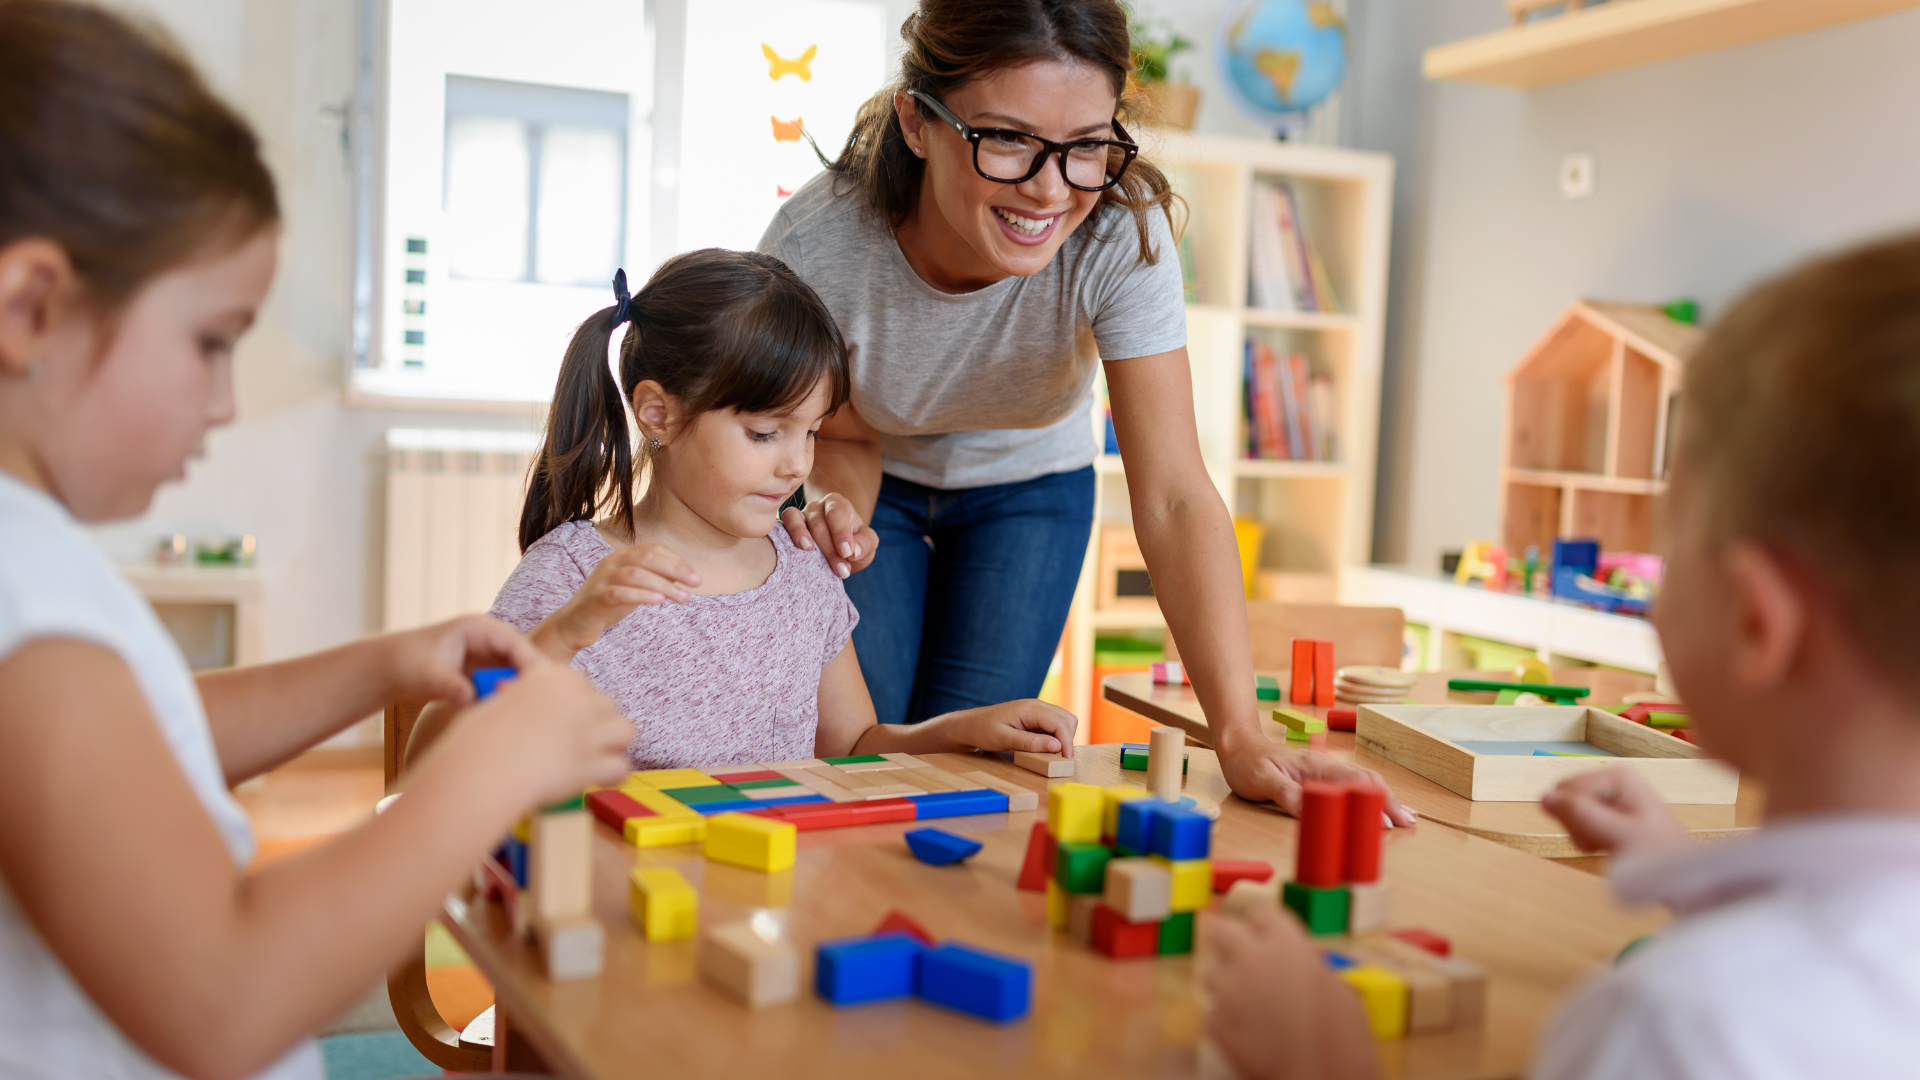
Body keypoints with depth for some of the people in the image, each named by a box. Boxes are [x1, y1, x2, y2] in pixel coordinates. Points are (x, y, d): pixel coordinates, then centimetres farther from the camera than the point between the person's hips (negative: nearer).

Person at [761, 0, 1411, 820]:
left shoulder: (1123, 232, -34)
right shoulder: (815, 245, -34)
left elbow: (1172, 495, -37)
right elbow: (846, 437, -15)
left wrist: (1240, 733, -47)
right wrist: (834, 511, -40)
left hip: (1028, 488, 1)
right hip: (883, 485, 0)